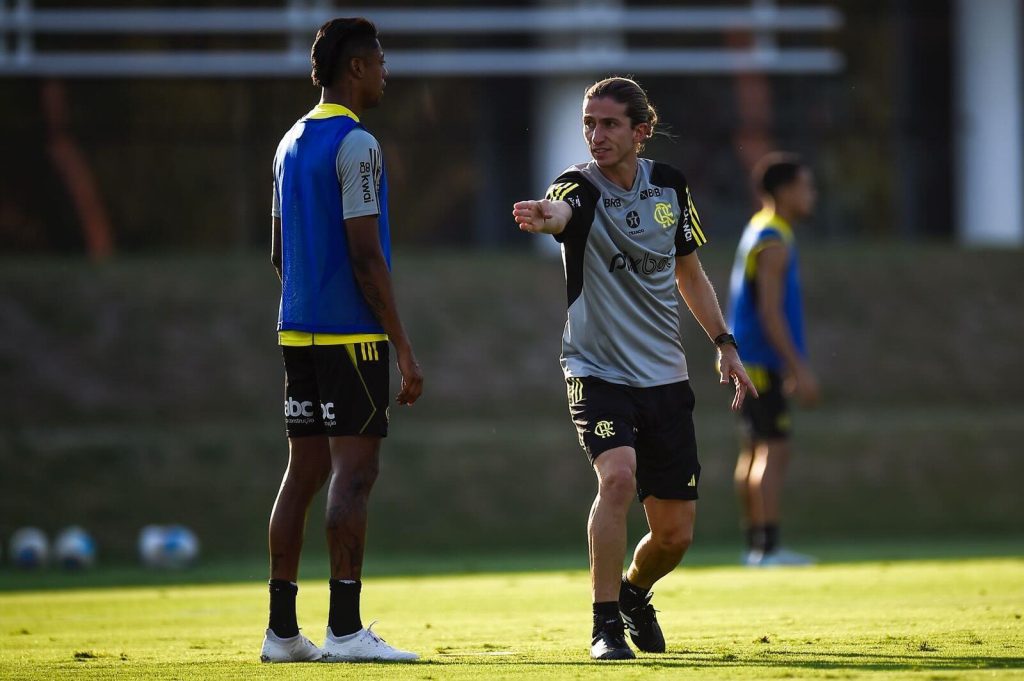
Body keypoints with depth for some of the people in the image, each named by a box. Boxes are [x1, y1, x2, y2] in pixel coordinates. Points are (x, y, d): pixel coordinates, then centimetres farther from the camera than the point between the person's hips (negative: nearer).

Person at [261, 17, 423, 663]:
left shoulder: (291, 144, 16)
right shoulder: (356, 145, -11)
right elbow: (365, 257, -16)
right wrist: (406, 350, -14)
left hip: (298, 333, 9)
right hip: (352, 336, -9)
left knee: (304, 472, 9)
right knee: (353, 474, -7)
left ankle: (282, 629, 9)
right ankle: (345, 630, -10)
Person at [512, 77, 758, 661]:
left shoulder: (669, 186, 2)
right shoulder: (582, 187, -12)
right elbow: (559, 211, -39)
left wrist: (725, 344, 14)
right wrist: (543, 216, -63)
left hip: (665, 376, 4)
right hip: (597, 372, -4)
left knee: (675, 534, 5)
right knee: (618, 475, -31)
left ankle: (634, 592, 39)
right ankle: (606, 624, -18)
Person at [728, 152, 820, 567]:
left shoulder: (759, 234, 17)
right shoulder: (774, 243, -14)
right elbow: (770, 312, -21)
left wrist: (793, 368, 25)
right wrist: (798, 369, -21)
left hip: (748, 361, 10)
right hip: (762, 361, -10)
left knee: (754, 451, 11)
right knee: (774, 450, -11)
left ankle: (755, 544, 14)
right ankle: (768, 546, -15)